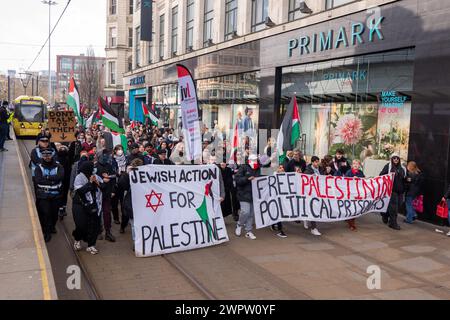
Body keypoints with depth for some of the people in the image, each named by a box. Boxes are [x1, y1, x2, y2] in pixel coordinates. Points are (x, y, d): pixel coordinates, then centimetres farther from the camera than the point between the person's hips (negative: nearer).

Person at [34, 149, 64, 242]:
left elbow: (60, 176, -18)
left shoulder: (58, 167, 2)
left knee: (54, 213, 12)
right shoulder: (39, 167, 1)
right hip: (43, 195, -1)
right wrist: (52, 180, -16)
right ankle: (47, 232, 11)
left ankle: (52, 226, 39)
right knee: (45, 213, -5)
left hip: (56, 195, 1)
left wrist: (46, 177, -18)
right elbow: (38, 180, -14)